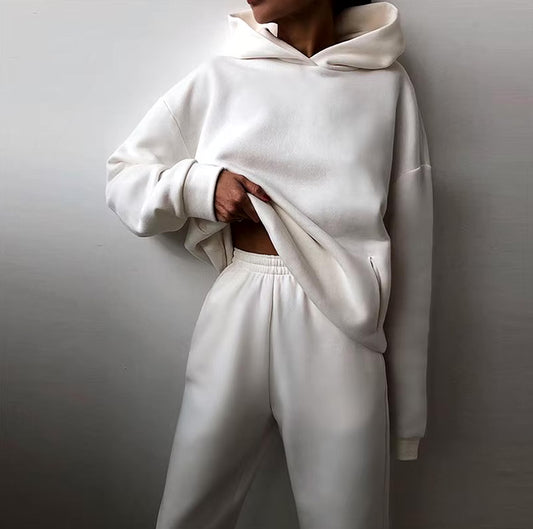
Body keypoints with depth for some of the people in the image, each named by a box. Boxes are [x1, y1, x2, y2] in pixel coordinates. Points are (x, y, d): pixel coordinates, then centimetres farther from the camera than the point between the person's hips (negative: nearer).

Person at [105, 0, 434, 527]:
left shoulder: (388, 84, 4)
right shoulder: (218, 77, 7)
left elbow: (410, 250, 4)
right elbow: (122, 179, 12)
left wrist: (407, 407, 5)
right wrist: (199, 184, -10)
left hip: (340, 329, 0)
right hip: (236, 317, 1)